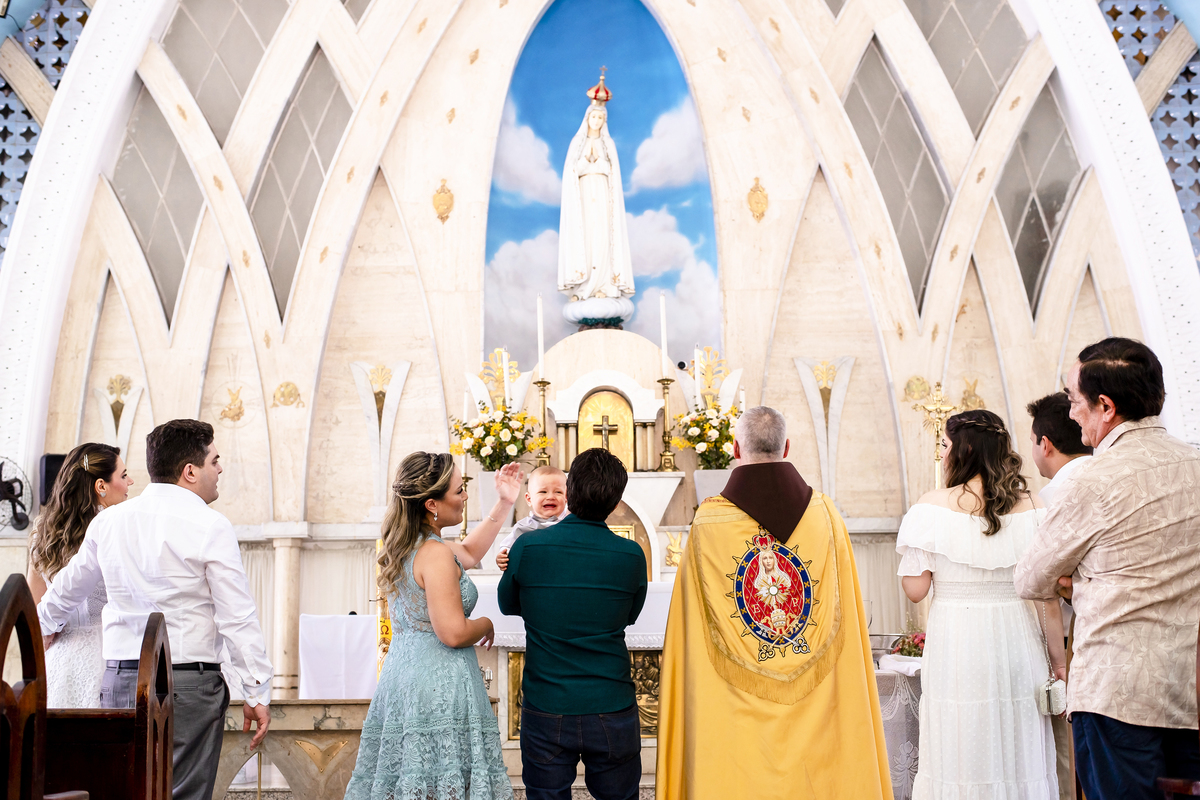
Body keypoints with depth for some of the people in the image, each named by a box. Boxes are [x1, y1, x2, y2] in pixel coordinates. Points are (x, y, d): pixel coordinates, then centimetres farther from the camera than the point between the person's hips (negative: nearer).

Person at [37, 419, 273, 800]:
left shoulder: (108, 521, 8)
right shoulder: (210, 526, -9)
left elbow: (69, 588, 24)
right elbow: (237, 618, -12)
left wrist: (46, 625, 45)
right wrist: (257, 693, -7)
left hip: (119, 679, 6)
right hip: (188, 681, -6)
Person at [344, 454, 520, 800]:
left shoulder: (406, 547, 12)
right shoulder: (436, 554, -18)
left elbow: (467, 553, 28)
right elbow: (453, 633, -22)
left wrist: (504, 503, 25)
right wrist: (486, 625, -2)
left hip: (401, 673, 9)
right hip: (439, 684, -9)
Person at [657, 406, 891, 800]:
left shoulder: (708, 522, -7)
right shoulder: (826, 516, -3)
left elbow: (691, 635, 0)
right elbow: (846, 622, 3)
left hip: (733, 709, -1)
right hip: (814, 708, 1)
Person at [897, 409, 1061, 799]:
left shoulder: (933, 506, -7)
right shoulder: (1031, 505, 0)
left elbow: (915, 589, -7)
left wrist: (911, 542, 9)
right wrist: (1058, 661, 7)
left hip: (955, 646, -2)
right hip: (1017, 644, 2)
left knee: (958, 758, 7)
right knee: (1019, 757, 12)